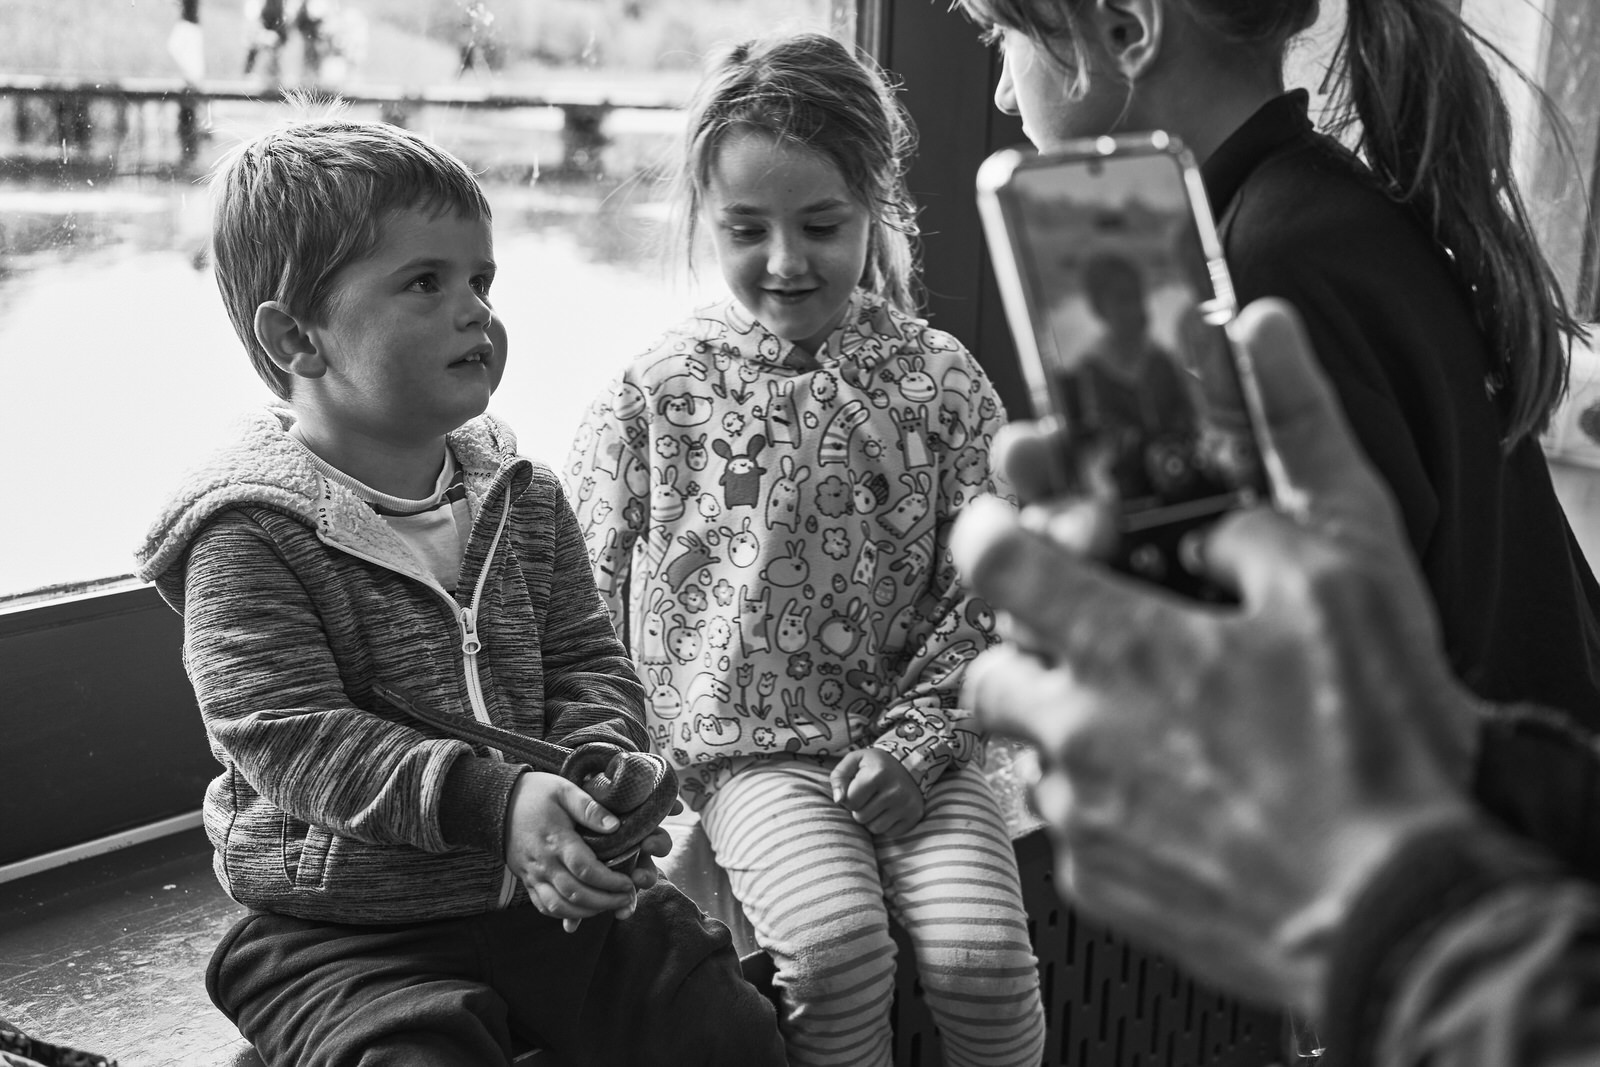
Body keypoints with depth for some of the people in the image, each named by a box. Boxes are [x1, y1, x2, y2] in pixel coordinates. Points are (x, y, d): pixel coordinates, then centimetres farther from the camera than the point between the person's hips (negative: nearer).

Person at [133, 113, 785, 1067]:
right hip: (346, 933, -4)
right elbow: (295, 739, -21)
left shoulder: (524, 495, 4)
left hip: (550, 893, 5)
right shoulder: (250, 530, -14)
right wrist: (493, 801, -31)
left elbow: (589, 662, 6)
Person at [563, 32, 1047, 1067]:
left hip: (908, 737, 2)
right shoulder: (657, 392, -1)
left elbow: (985, 591, 2)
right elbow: (581, 584, 5)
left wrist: (915, 737, -9)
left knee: (982, 956, -19)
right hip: (748, 744, -1)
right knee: (840, 949, -25)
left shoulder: (940, 380, 1)